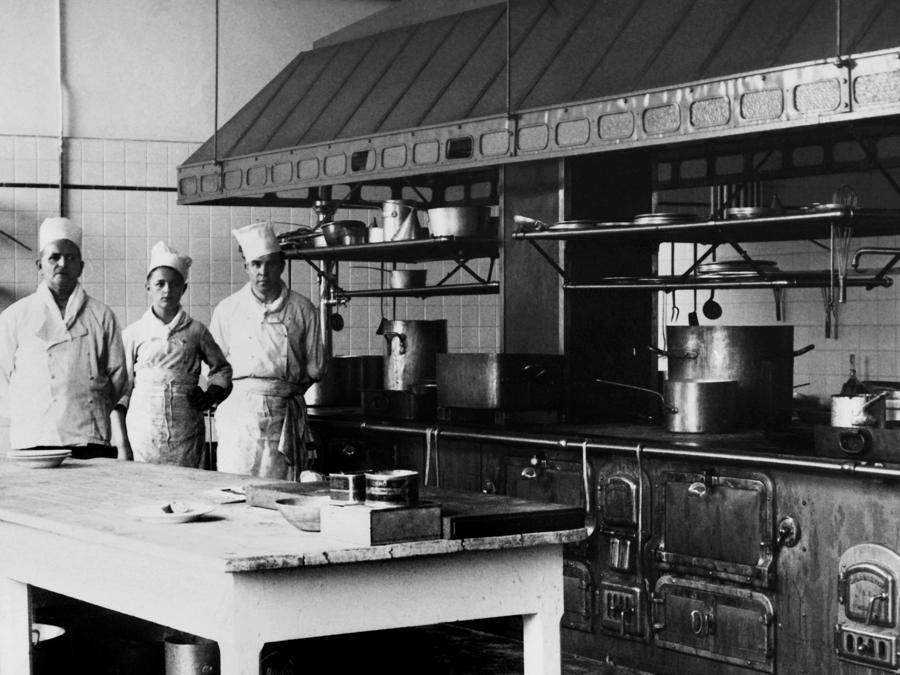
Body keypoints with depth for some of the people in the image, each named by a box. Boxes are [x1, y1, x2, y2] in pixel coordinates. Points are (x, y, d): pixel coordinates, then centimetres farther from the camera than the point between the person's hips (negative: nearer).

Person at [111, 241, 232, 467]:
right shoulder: (133, 333, 8)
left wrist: (212, 393, 3)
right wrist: (121, 439, 3)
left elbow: (221, 368, 22)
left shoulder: (196, 331, 9)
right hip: (143, 429, 0)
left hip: (186, 433, 1)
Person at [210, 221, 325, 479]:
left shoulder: (302, 309, 7)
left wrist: (285, 390, 7)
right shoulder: (227, 310, 6)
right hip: (239, 413, -1)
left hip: (284, 416, 1)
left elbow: (315, 368, 12)